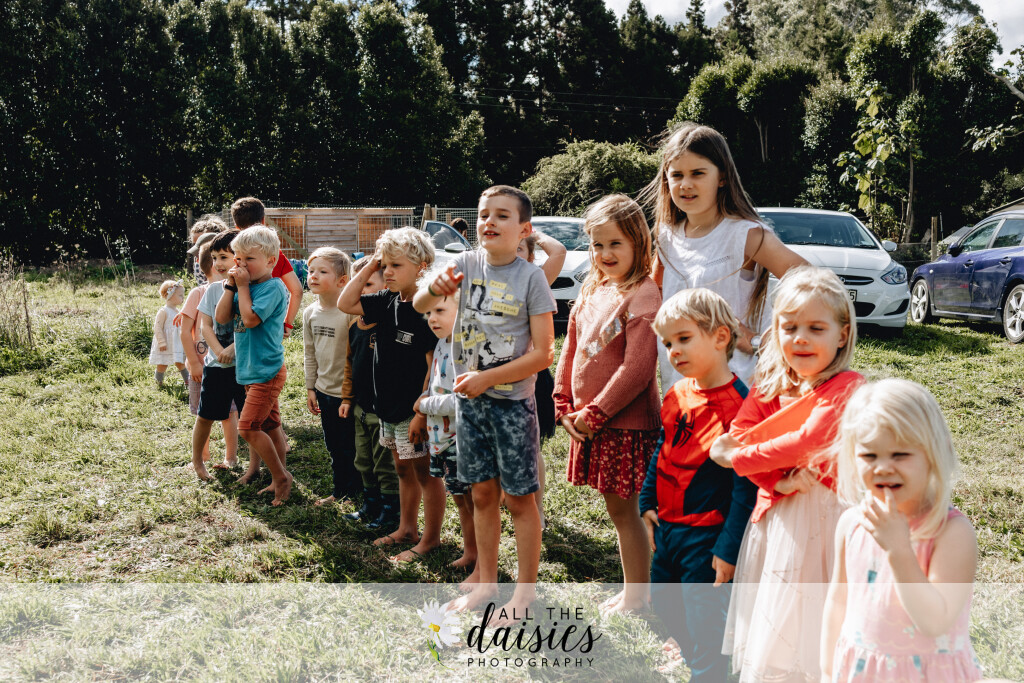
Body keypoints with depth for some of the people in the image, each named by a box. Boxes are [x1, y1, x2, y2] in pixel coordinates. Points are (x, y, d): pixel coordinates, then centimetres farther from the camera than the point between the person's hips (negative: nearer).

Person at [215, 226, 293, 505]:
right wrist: (231, 285, -4)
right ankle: (280, 480, 23)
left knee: (248, 426, -10)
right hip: (251, 369, 8)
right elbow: (222, 317, 3)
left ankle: (280, 476, 4)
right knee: (270, 425, 14)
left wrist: (243, 286, -16)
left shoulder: (273, 287, -15)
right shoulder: (246, 286, 8)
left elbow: (250, 318, -25)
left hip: (266, 370, -8)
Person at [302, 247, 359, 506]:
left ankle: (356, 493, 20)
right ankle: (339, 491, 33)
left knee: (350, 447, 3)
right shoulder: (310, 313, 4)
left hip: (348, 392, -7)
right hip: (324, 390, 7)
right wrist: (311, 387, 13)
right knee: (333, 446, 18)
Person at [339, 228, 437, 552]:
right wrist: (369, 267, -1)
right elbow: (346, 303, 6)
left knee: (425, 473, 5)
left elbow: (435, 366, -20)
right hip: (390, 404, 8)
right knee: (403, 470, 21)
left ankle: (430, 539, 17)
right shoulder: (387, 302, 4)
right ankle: (407, 529, 36)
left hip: (415, 408, -8)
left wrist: (422, 412, -21)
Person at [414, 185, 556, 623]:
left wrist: (486, 378, -16)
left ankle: (526, 589, 20)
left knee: (519, 497, 6)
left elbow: (543, 353, -13)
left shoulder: (531, 278, -12)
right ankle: (486, 579, 29)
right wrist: (434, 288, -22)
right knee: (482, 493, 15)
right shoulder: (467, 264, 1)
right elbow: (419, 306, 0)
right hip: (469, 399, 4)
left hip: (513, 402, -4)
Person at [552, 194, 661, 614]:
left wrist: (594, 414, -16)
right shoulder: (591, 292, 11)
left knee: (623, 510, 3)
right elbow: (570, 351, 15)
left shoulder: (643, 295, -14)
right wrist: (564, 407, 6)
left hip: (625, 424, -7)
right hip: (589, 424, 7)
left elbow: (637, 369, -19)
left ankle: (636, 598, 17)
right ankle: (630, 590, 29)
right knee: (617, 509, 16)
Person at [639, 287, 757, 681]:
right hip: (667, 526, 8)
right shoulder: (678, 394, 3)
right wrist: (648, 504, 12)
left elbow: (745, 485, -19)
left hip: (706, 537, -8)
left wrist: (729, 549, -18)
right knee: (662, 603, 24)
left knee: (704, 622, 2)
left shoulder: (738, 405, -20)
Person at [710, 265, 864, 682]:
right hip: (774, 510, 5)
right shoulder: (768, 388, 6)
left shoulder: (846, 387, -12)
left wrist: (738, 457, -16)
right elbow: (735, 438, -4)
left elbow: (807, 440, -23)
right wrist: (780, 481, -19)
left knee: (808, 622, -1)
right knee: (767, 623, 13)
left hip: (822, 510, -5)